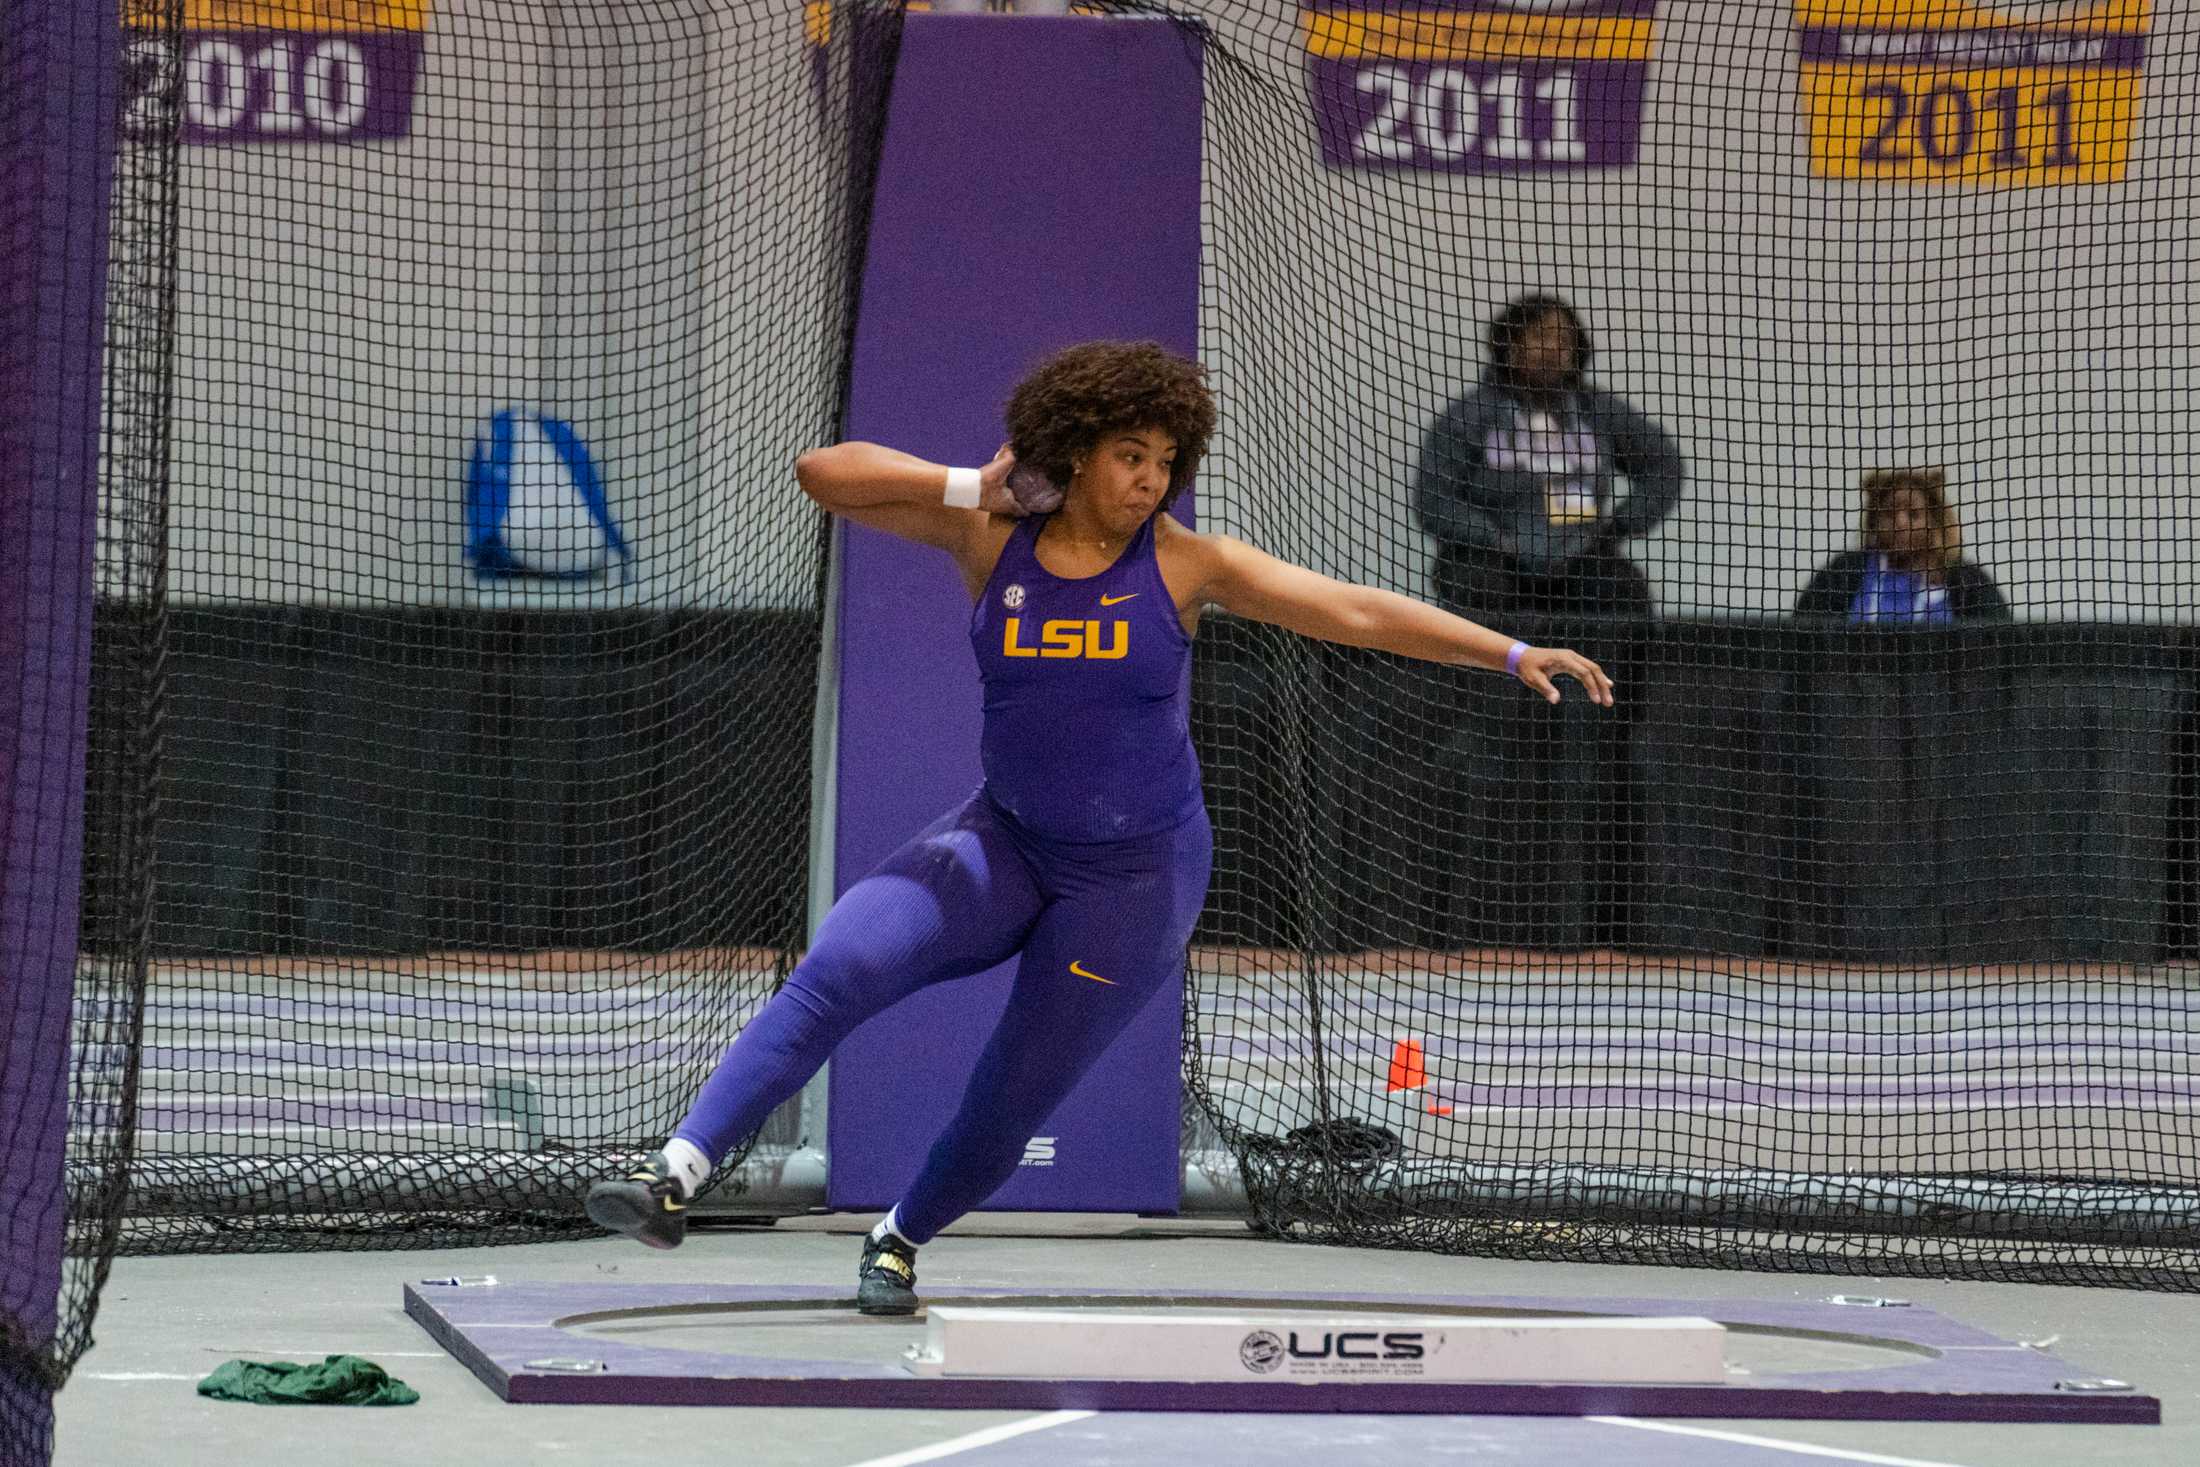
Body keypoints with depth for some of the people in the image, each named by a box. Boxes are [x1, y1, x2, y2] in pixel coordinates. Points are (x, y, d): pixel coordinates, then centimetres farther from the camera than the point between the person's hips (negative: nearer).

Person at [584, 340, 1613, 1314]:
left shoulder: (1186, 565, -11)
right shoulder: (989, 537, -8)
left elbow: (1360, 612, -14)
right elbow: (823, 474, -9)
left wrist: (1514, 653, -20)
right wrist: (968, 487, -18)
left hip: (1134, 877, -1)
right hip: (1006, 841, 1)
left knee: (1015, 1101, 4)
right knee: (838, 969, -20)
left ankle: (900, 1239, 32)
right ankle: (676, 1179, -22)